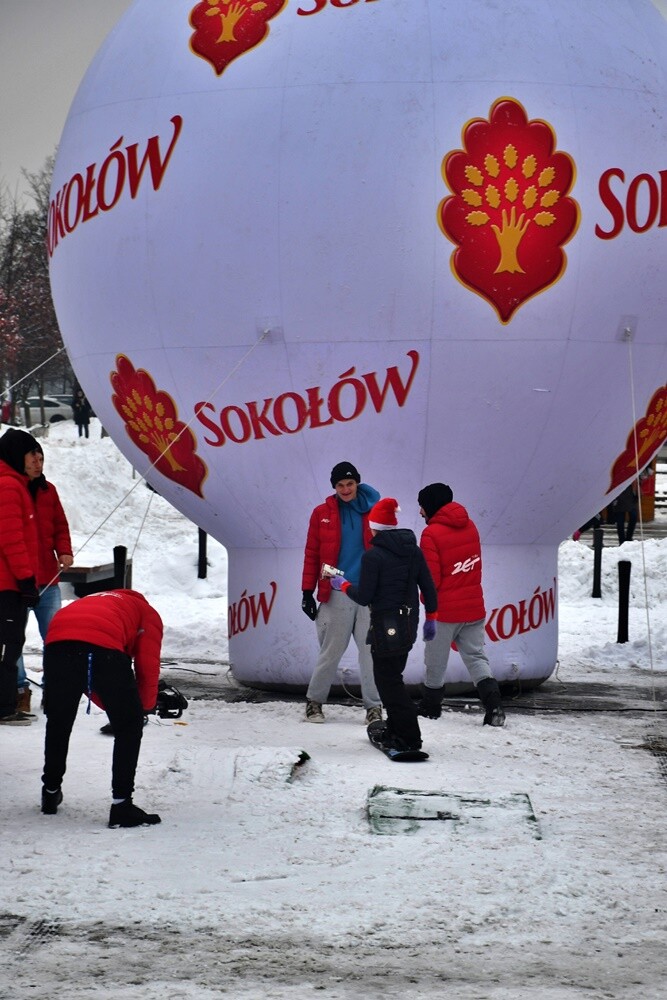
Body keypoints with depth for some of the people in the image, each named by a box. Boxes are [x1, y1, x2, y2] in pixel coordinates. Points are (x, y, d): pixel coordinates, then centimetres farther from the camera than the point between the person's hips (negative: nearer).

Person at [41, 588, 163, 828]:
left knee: (58, 723, 26)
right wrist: (147, 705, 32)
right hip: (104, 647, -4)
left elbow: (77, 676, 37)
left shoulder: (92, 601, 44)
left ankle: (51, 792, 41)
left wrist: (109, 704, 38)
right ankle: (121, 804, 6)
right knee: (129, 726, 11)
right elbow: (148, 666, 17)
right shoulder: (147, 613, 31)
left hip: (57, 640, 4)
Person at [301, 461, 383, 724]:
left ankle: (373, 705, 6)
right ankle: (314, 701, 16)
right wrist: (308, 592, 1)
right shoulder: (322, 514, 3)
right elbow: (312, 555, 5)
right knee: (331, 650, 2)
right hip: (336, 594, -1)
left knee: (370, 649, 0)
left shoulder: (373, 511, 6)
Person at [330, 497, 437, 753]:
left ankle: (409, 736, -5)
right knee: (393, 677, 19)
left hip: (385, 626, -7)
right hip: (409, 624, 7)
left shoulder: (373, 556, -15)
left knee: (387, 680, -1)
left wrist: (343, 585, 5)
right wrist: (430, 618, 20)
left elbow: (364, 597, -13)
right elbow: (428, 588, 9)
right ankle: (396, 729, 24)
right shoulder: (413, 550, 5)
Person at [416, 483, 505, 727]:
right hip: (474, 606, 6)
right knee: (476, 656, 7)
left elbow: (431, 578, -14)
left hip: (445, 609, -6)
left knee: (436, 661, 10)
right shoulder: (469, 526, 6)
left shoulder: (431, 534, -15)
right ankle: (493, 703, -11)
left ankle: (430, 707, 23)